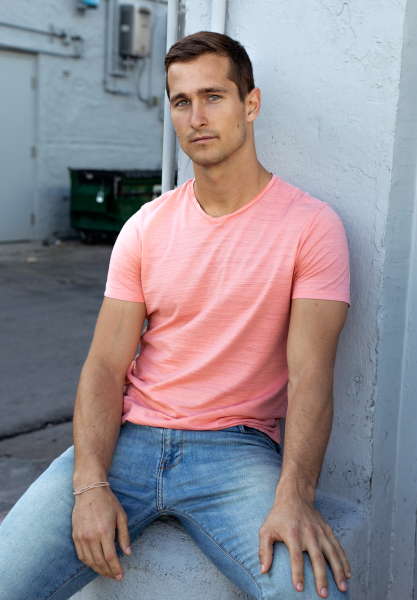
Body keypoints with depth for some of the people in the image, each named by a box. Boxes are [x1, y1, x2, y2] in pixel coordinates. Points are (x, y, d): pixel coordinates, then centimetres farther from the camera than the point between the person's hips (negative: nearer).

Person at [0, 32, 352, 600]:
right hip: (130, 437, 3)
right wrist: (91, 484, -13)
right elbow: (104, 366, 2)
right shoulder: (146, 228, 7)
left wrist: (294, 498, -24)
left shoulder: (311, 225, -2)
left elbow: (309, 375, -9)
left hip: (237, 446, -2)